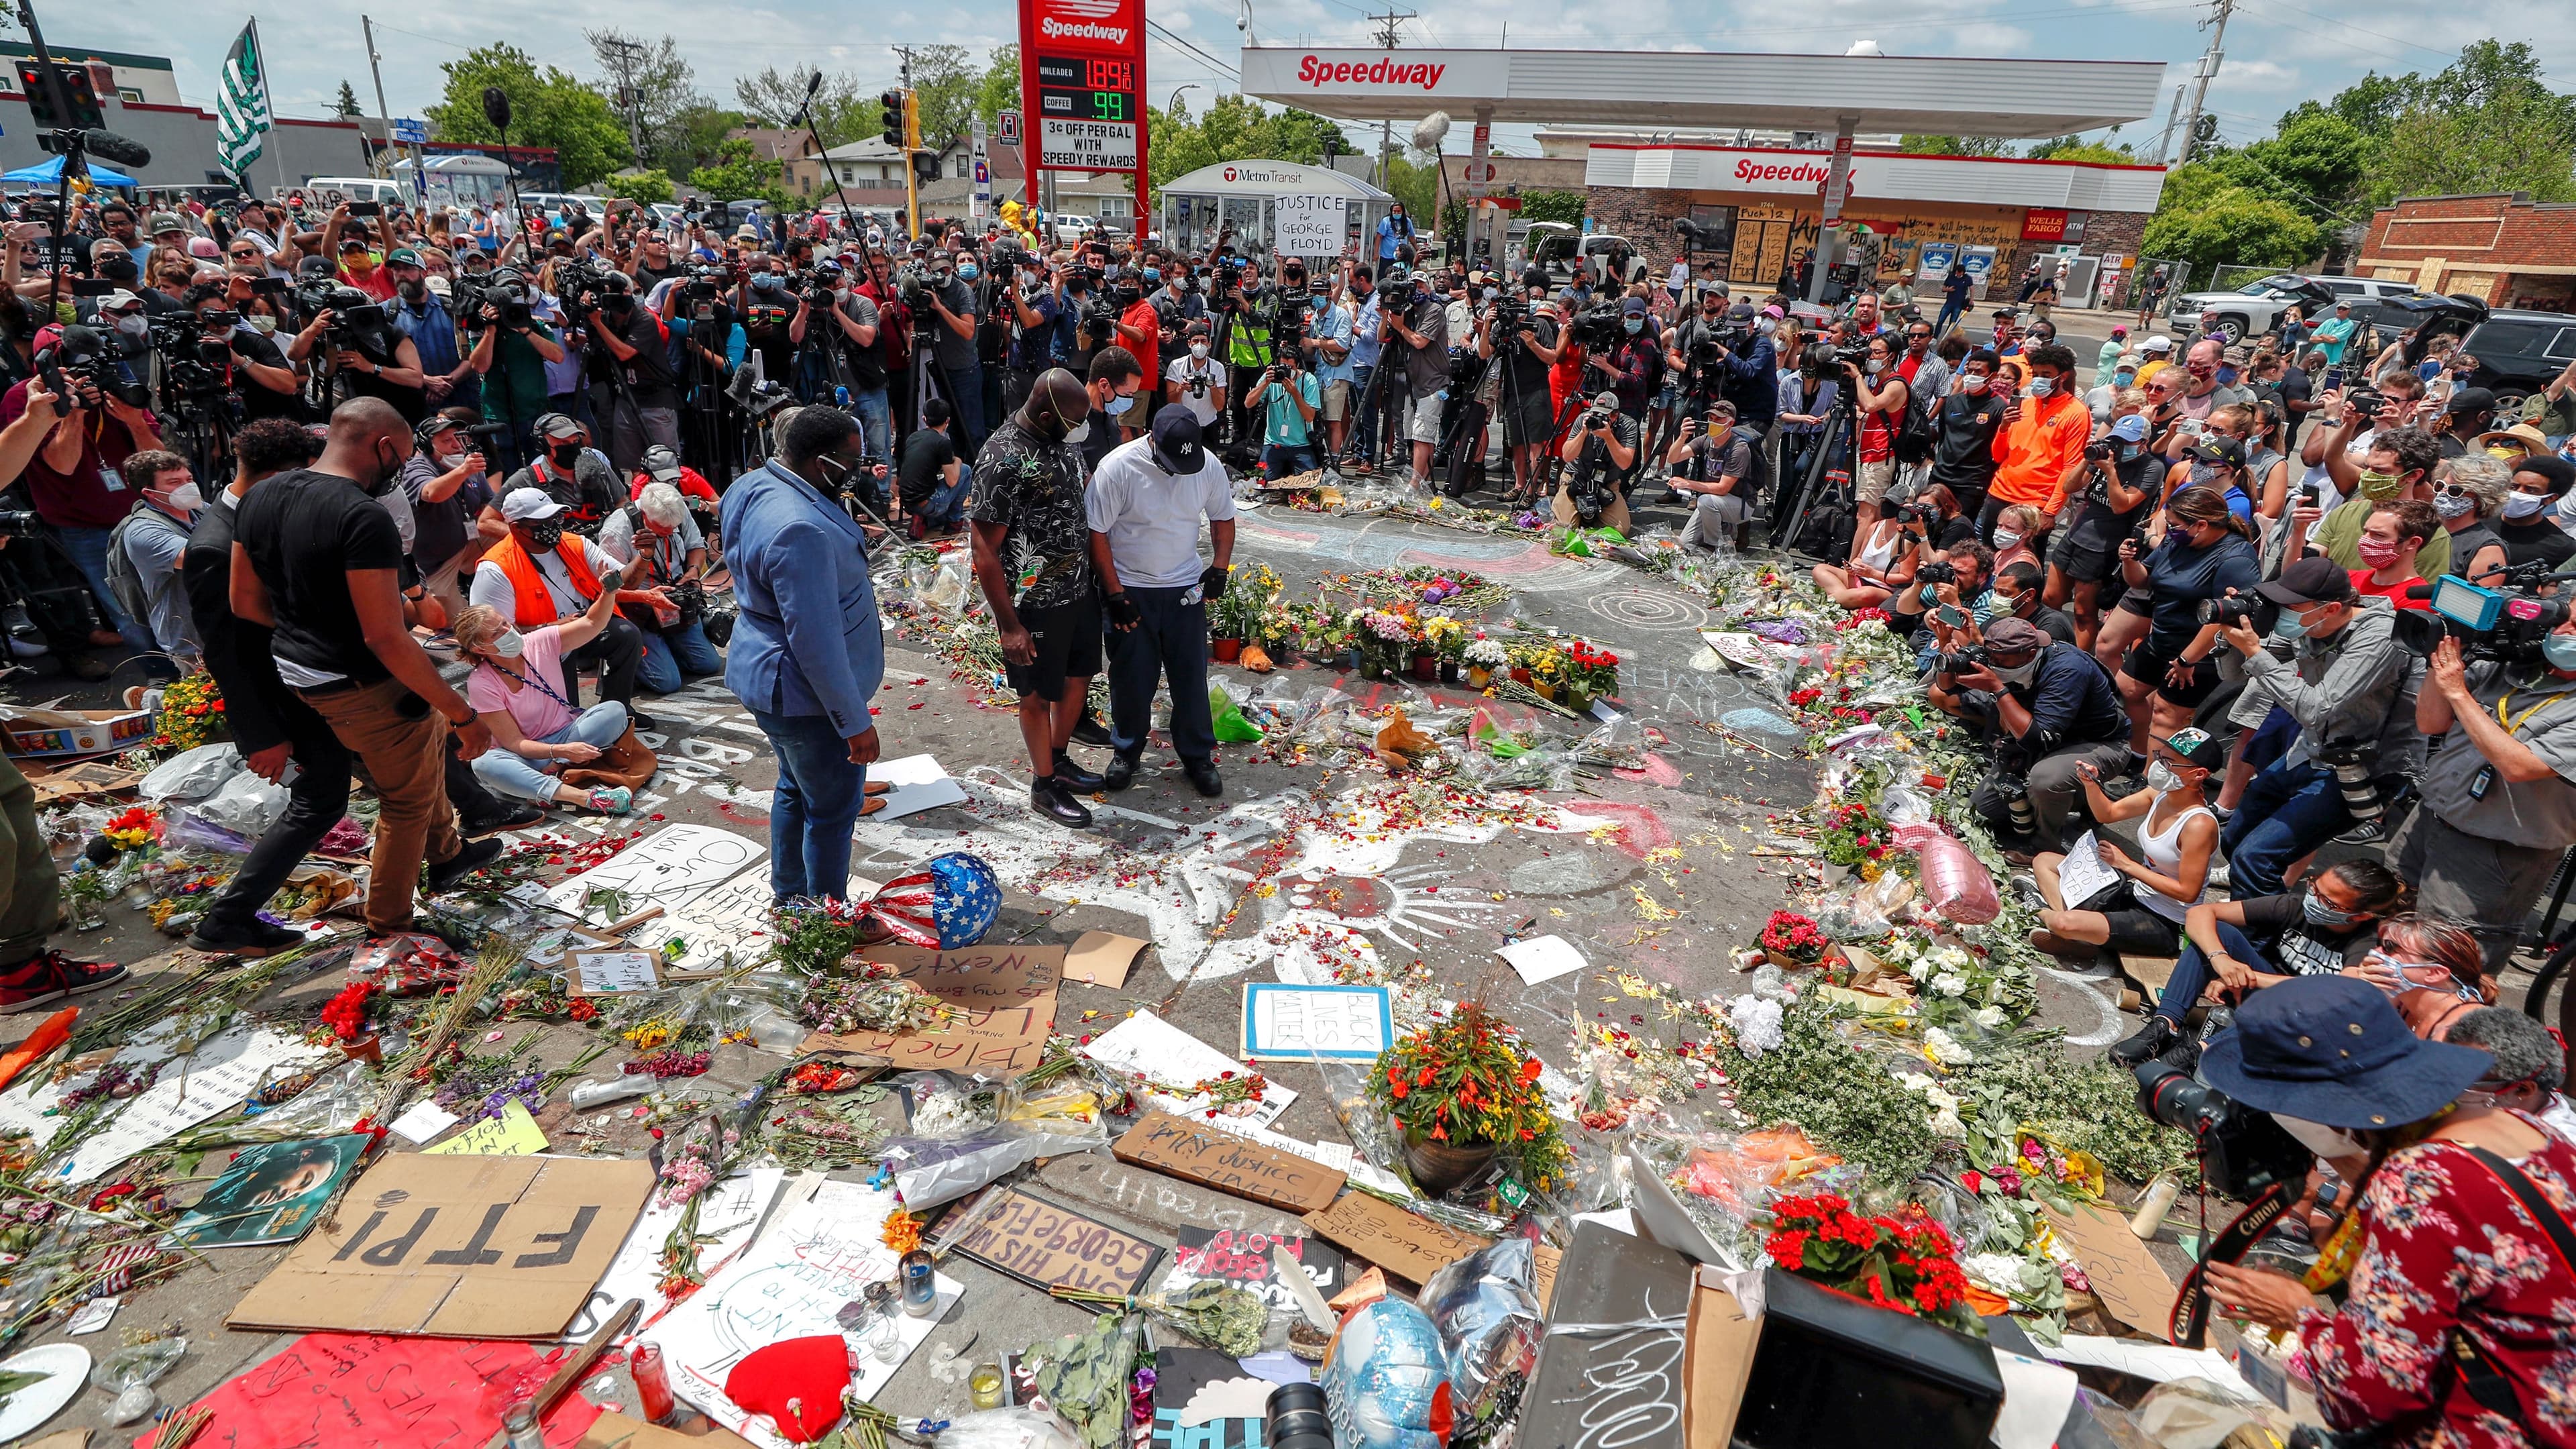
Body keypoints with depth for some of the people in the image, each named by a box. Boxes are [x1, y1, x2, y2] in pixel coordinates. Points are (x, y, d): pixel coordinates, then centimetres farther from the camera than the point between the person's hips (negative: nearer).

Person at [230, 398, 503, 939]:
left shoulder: (260, 497, 1)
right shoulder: (364, 518, -26)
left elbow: (245, 601, 9)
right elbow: (384, 637, -29)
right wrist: (462, 713, -24)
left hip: (297, 670, 9)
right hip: (363, 688, -9)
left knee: (428, 740, 30)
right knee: (410, 800, 12)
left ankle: (446, 854, 44)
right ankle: (388, 925, 27)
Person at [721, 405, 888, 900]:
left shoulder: (757, 485, 1)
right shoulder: (801, 530, -31)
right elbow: (816, 640, -29)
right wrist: (855, 722, -23)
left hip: (772, 677, 10)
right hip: (808, 694, -10)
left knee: (797, 791, 25)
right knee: (833, 811, 6)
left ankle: (789, 896, 42)